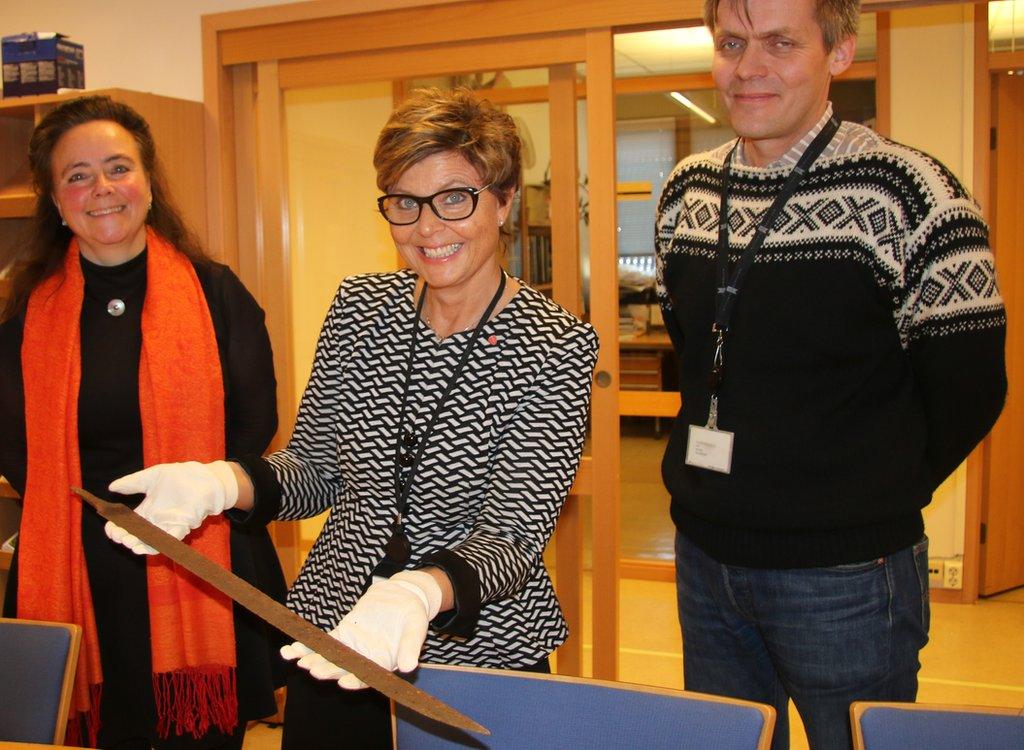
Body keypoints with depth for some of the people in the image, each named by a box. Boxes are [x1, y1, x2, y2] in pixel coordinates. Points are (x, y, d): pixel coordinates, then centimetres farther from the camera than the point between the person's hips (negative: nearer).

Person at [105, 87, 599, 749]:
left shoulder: (556, 346, -15)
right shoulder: (359, 307, -2)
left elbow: (512, 537, -20)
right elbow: (315, 467, 4)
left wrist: (421, 593, -40)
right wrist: (221, 484, -16)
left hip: (478, 647, -3)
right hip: (330, 639, 4)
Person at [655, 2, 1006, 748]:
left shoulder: (905, 195, -15)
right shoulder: (687, 192, 3)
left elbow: (967, 389, -10)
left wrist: (870, 504, 0)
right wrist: (719, 487, 13)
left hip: (845, 578, -5)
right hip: (705, 560, 6)